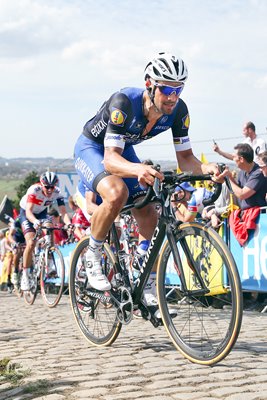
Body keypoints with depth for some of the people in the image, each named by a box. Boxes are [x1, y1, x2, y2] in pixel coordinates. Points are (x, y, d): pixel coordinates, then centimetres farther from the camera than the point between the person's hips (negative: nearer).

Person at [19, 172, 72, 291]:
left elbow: (63, 212, -30)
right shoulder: (34, 190, -34)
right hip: (26, 214, -4)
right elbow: (28, 211, -43)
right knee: (31, 243, -20)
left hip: (42, 214, 4)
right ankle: (25, 275, -10)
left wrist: (69, 224, -50)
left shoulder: (57, 193, -24)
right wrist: (35, 221, -63)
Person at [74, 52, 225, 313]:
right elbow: (110, 159, -42)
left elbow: (185, 157, -15)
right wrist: (138, 169, -63)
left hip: (124, 150, 6)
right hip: (92, 148, -6)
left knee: (149, 217, -5)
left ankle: (148, 291, 8)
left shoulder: (178, 110, -21)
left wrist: (205, 168, -38)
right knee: (117, 193, -35)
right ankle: (92, 257, -13)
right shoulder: (124, 102, -37)